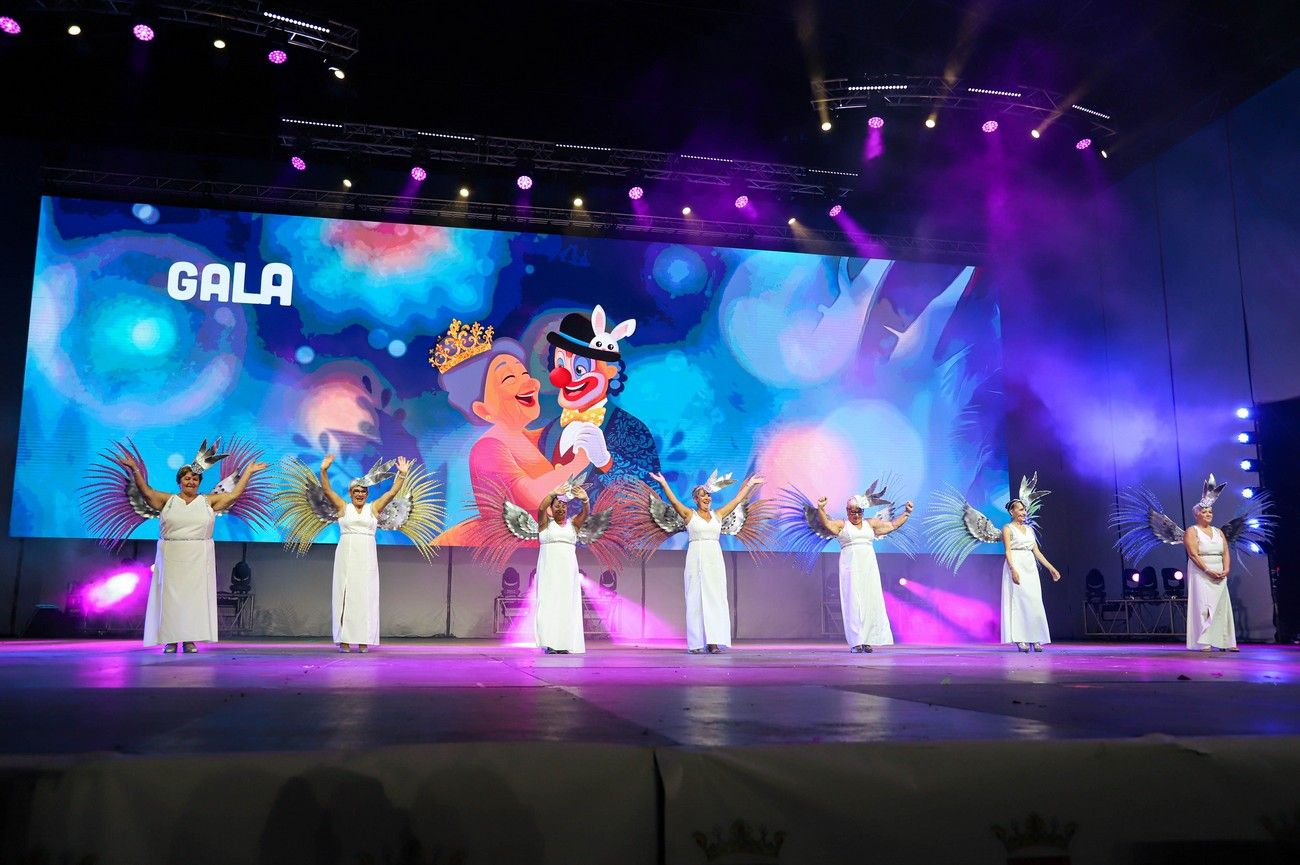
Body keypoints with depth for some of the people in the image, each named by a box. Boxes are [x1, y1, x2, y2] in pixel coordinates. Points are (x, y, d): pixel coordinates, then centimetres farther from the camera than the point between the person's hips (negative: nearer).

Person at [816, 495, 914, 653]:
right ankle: (855, 642, -8)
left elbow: (893, 524, 23)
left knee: (871, 601, -3)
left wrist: (906, 513, 18)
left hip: (869, 567, 4)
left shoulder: (871, 523, 18)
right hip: (850, 567, -4)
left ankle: (866, 640, 1)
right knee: (853, 602, -8)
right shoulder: (842, 525, 6)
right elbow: (827, 523, -12)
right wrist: (821, 509, -28)